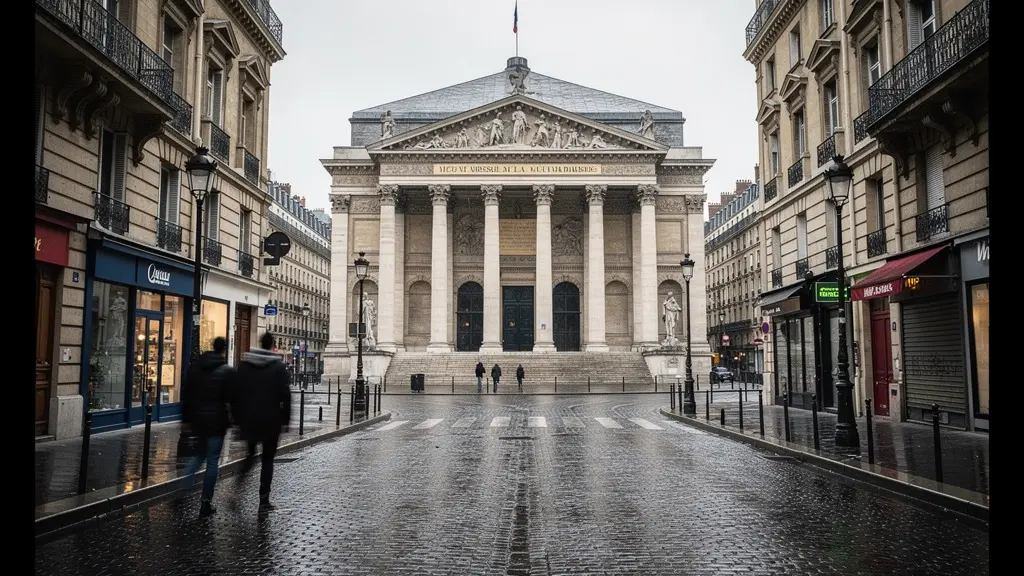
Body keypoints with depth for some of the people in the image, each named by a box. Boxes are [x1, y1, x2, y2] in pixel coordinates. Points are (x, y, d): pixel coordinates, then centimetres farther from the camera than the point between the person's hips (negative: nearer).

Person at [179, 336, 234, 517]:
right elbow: (231, 398, -11)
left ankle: (181, 490, 10)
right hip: (217, 421, -5)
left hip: (197, 420, 5)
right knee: (212, 461, 1)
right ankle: (206, 503, 3)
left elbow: (185, 395, 9)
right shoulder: (227, 371, -9)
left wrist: (186, 419, 14)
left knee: (199, 454, 23)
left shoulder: (194, 368, 6)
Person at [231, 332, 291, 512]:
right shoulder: (279, 366, -6)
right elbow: (285, 395, -10)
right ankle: (264, 499, 3)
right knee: (267, 459, 5)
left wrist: (238, 417, 11)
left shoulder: (244, 364, 4)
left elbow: (235, 392, 5)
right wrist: (285, 419, -4)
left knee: (251, 450, 24)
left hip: (248, 418, 3)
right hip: (270, 419, -3)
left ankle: (243, 472, -1)